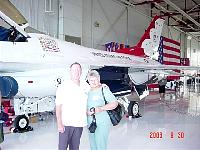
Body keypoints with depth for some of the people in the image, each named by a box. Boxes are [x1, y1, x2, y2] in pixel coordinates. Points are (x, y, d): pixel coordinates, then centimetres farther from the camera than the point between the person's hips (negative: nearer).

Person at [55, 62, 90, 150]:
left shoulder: (85, 85, 8)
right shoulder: (63, 86, -6)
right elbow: (58, 106, -9)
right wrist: (59, 124, -15)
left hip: (79, 124, 4)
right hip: (66, 124, -4)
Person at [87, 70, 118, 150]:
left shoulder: (104, 90, -10)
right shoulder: (88, 91, 10)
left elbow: (115, 103, -15)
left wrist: (101, 108, -25)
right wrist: (87, 112, -6)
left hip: (102, 123, -7)